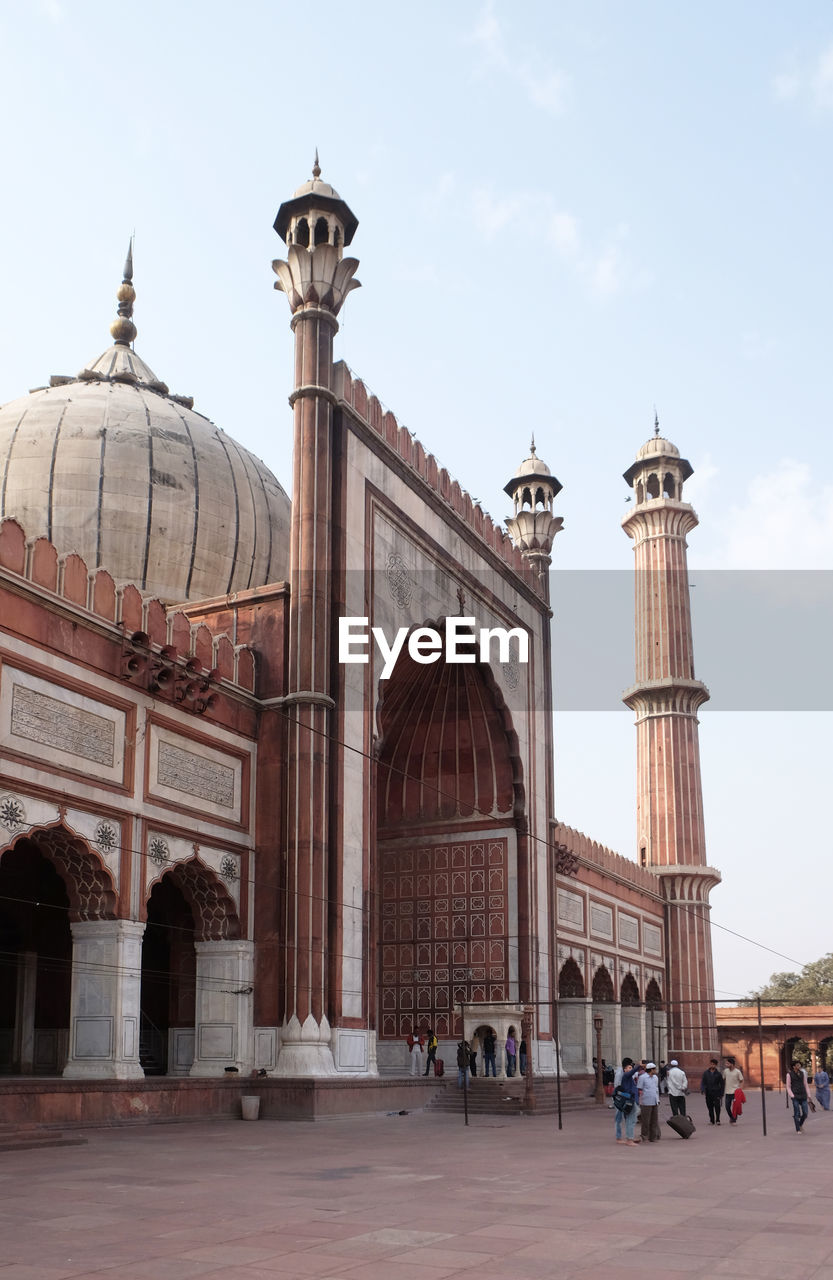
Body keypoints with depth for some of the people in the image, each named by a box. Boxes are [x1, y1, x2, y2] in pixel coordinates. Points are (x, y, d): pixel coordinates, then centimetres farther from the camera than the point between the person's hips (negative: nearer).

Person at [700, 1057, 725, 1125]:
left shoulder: (718, 1074, 3)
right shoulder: (706, 1073, 7)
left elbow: (722, 1084, 7)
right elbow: (703, 1082, 4)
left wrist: (721, 1094, 0)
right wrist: (702, 1089, -14)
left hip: (716, 1093, -2)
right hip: (708, 1093, 2)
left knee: (717, 1106, -10)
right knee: (710, 1107, 5)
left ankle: (717, 1120, 1)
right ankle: (712, 1120, 14)